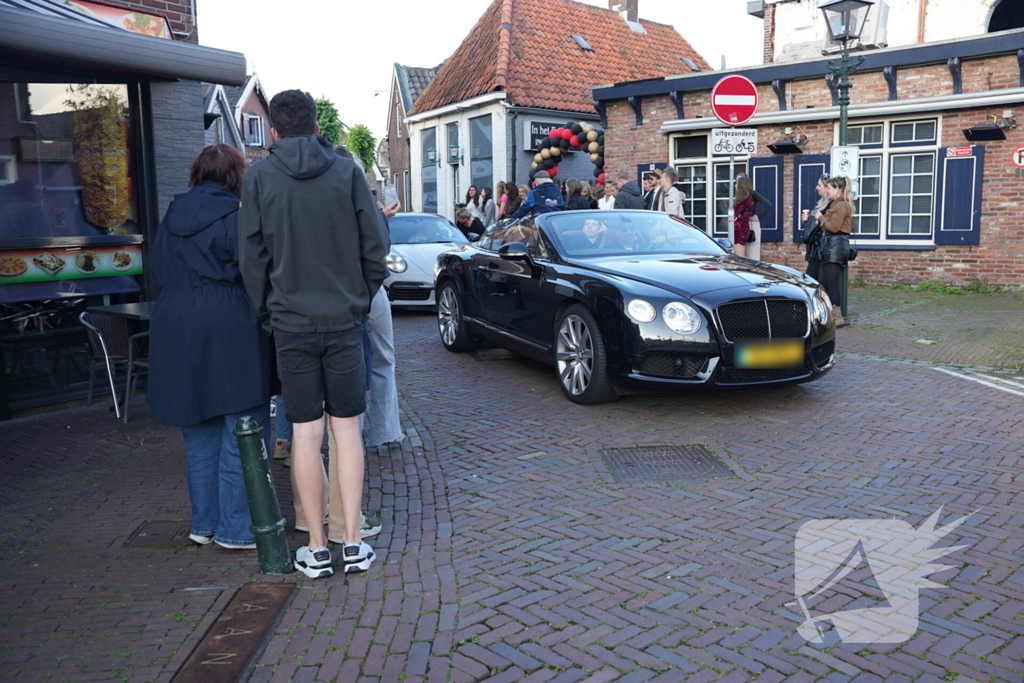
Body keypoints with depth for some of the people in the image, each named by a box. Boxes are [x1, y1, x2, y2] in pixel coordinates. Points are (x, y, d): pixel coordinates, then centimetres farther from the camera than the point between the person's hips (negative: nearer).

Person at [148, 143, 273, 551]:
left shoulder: (172, 218, 12)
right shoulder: (237, 215, -8)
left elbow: (159, 277, 17)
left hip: (176, 334, 7)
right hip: (232, 334, -6)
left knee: (200, 437, 15)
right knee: (241, 434, 2)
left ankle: (205, 524, 24)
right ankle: (236, 529, 8)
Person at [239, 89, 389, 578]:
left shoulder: (260, 177, -1)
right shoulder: (346, 171, 0)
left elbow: (252, 254, -1)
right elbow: (377, 244, -1)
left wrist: (266, 312, 10)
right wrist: (361, 298, 10)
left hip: (292, 323, 0)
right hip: (345, 319, 1)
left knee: (306, 432, 5)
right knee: (347, 428, 7)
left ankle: (316, 548, 13)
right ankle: (353, 542, 12)